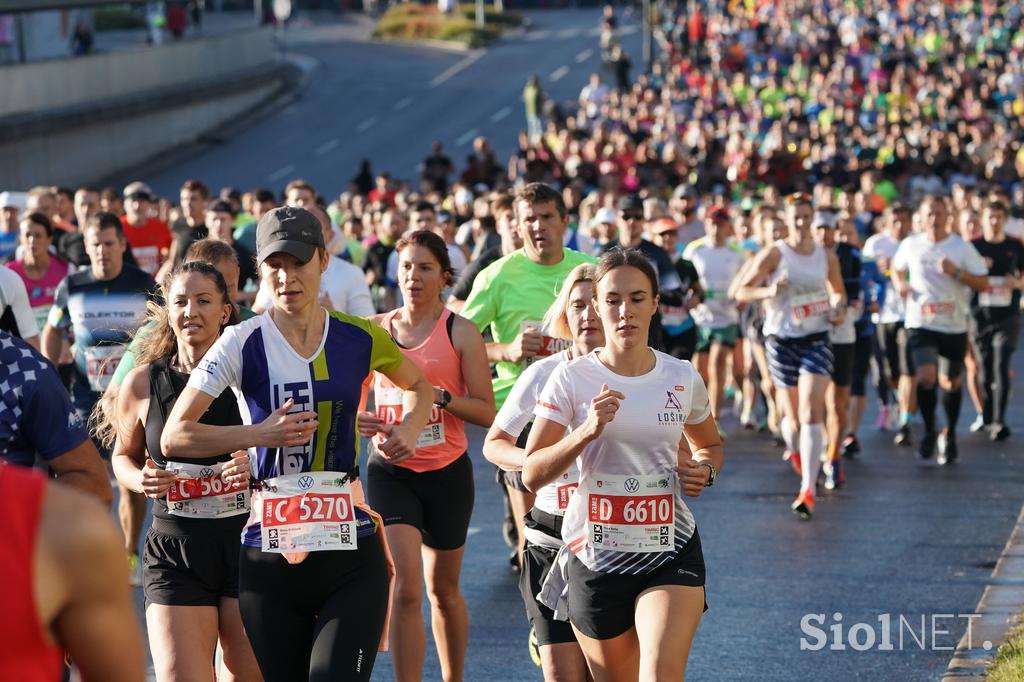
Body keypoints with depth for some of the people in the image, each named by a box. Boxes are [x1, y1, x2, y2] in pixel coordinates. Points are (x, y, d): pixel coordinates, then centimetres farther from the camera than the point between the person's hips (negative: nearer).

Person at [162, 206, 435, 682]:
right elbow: (173, 437, -8)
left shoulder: (360, 338, 3)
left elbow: (419, 386, 24)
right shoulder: (242, 344, -3)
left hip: (351, 554, 0)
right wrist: (259, 433, -19)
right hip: (269, 556, 0)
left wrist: (409, 429, 3)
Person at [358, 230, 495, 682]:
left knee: (442, 589, 13)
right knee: (404, 589, -15)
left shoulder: (460, 332, -4)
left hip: (447, 473, 0)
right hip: (390, 470, 1)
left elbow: (486, 411, -6)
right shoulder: (375, 330, 2)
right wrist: (360, 420, -7)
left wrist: (440, 395, -22)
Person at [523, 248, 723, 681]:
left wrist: (704, 469, -1)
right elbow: (532, 474, -8)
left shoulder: (683, 379, 2)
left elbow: (709, 445, 22)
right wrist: (587, 431, -22)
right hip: (595, 558, 0)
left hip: (671, 553, 0)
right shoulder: (572, 378, -5)